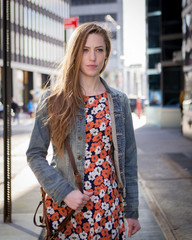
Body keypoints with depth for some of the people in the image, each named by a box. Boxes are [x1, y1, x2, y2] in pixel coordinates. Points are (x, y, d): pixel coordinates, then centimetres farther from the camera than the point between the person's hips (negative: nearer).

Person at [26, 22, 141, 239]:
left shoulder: (119, 102, 4)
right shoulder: (53, 100, -2)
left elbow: (128, 159, 6)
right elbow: (35, 155, -2)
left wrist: (132, 211, 6)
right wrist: (64, 192, -13)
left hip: (109, 209, 2)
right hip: (63, 206, -1)